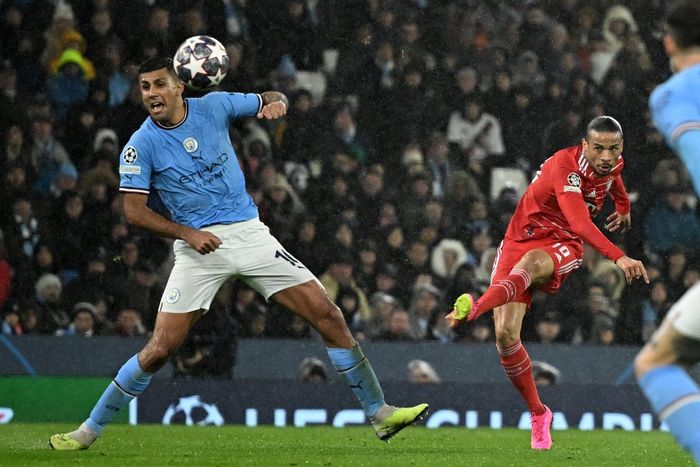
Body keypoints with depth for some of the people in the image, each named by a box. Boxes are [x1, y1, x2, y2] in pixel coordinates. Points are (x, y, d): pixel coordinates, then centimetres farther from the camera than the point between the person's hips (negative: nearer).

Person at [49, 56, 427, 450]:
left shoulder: (214, 107, 1)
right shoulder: (141, 146, -6)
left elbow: (272, 100, 15)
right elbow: (134, 210, -6)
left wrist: (276, 103, -10)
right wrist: (187, 234, -18)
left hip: (250, 235, 3)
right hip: (199, 246, -3)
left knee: (328, 315, -4)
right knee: (160, 349, -12)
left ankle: (379, 414, 6)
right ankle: (89, 430, 2)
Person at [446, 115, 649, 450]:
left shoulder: (613, 163, -3)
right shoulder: (565, 167, -25)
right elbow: (580, 224, -40)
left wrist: (624, 206, 45)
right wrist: (618, 257, -53)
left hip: (562, 248, 3)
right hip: (519, 242, -2)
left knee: (530, 263, -37)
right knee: (506, 335, -14)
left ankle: (474, 308, -61)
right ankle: (538, 414, 4)